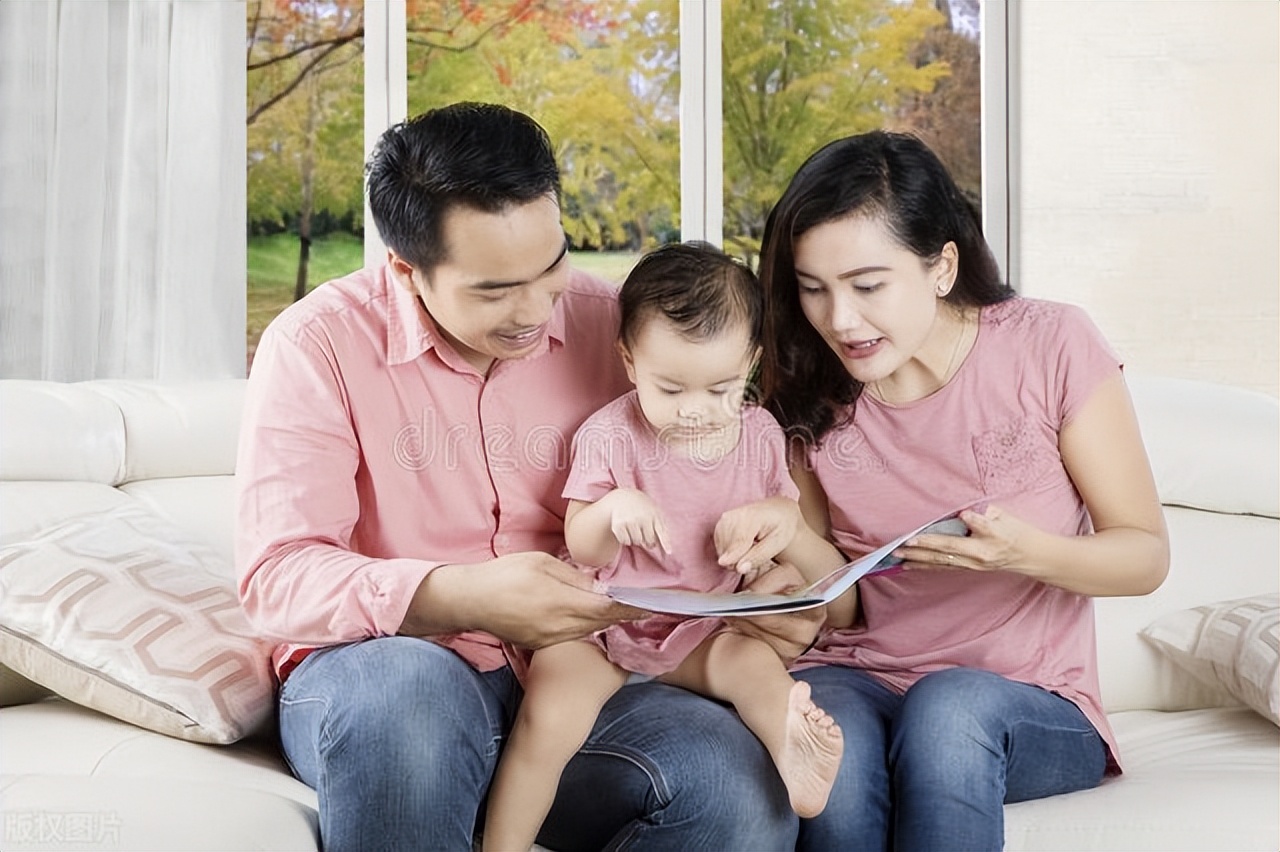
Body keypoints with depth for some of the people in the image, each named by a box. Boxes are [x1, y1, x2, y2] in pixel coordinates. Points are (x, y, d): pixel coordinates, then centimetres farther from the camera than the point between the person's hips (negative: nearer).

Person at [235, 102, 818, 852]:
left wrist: (767, 581, -12)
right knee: (407, 687, -38)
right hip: (381, 675, -2)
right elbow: (277, 577, -13)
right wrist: (460, 597, -30)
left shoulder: (611, 325, 3)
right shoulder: (320, 345, -6)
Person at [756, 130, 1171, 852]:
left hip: (1034, 707, -2)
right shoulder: (810, 391, 2)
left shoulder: (1050, 347, -8)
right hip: (859, 681, 2)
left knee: (949, 706, -35)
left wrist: (1026, 553, -24)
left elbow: (1148, 555, -4)